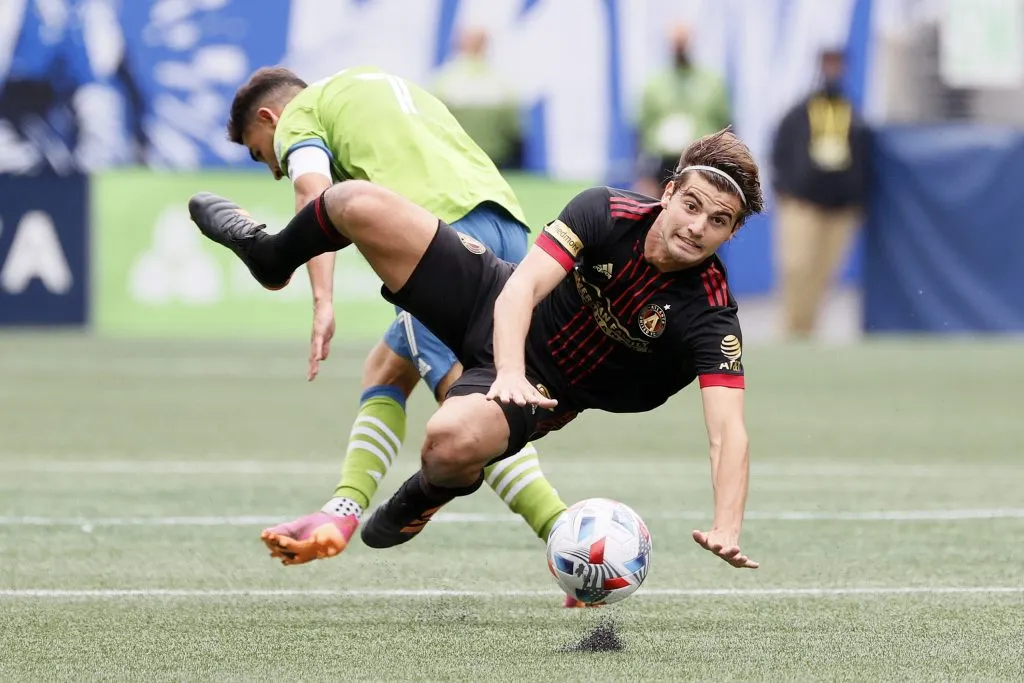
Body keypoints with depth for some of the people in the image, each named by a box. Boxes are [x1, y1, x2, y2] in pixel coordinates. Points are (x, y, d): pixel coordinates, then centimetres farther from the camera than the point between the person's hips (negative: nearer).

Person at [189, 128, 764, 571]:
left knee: (452, 443, -38)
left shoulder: (710, 316, -26)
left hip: (544, 388, -2)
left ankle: (433, 491, 6)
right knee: (357, 204, -13)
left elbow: (728, 430, -35)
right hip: (494, 311, 2)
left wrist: (727, 529, -50)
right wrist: (509, 371, -45)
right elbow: (522, 289, -26)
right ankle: (270, 258, 27)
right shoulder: (607, 211, -20)